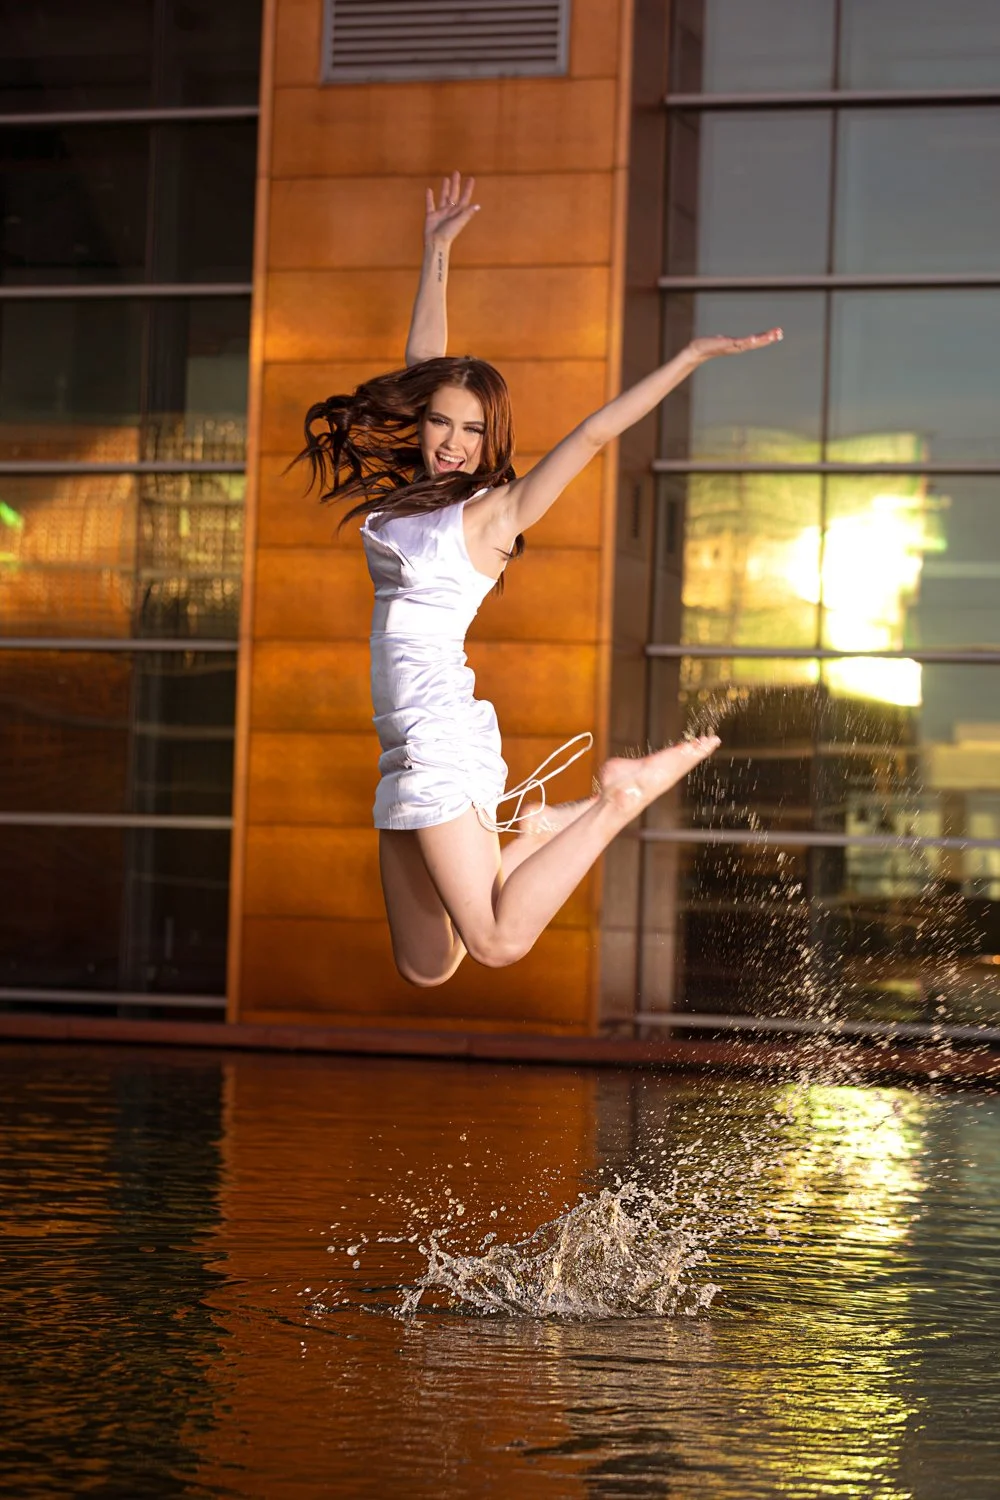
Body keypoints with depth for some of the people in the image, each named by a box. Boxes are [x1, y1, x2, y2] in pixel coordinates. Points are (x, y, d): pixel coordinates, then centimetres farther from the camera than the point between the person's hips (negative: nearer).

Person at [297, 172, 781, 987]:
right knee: (425, 970, 6)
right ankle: (531, 836, 26)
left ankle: (621, 796, 3)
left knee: (498, 945, -15)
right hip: (407, 757, 7)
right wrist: (437, 252, 24)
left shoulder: (490, 513, -5)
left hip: (444, 743, -7)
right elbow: (422, 375, 20)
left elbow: (591, 435, -10)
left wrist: (694, 356, -15)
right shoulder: (412, 493, 12)